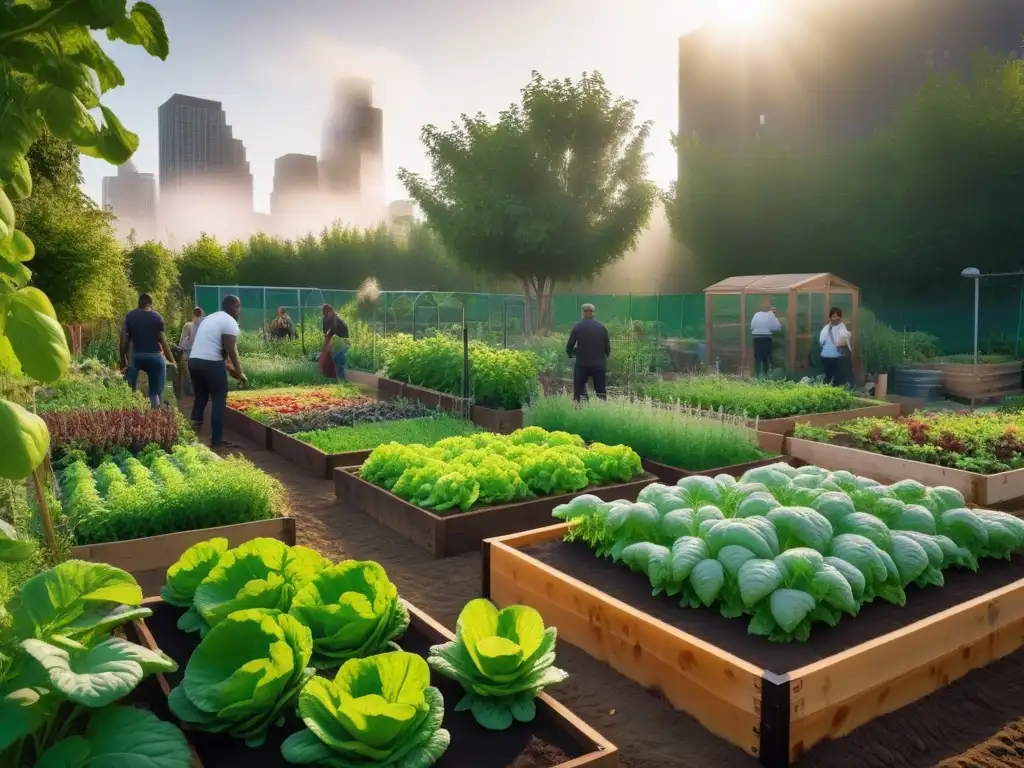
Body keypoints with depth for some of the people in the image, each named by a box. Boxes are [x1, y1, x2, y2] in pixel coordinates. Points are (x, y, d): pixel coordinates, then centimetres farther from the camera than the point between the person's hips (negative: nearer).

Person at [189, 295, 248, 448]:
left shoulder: (210, 318, 23)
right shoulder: (230, 322, -5)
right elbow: (231, 351, -11)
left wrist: (229, 368, 25)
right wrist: (240, 373, -5)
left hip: (193, 360, 8)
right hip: (211, 363, -8)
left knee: (200, 397, 17)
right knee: (219, 399, 1)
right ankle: (216, 440, 1)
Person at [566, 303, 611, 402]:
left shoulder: (577, 327, -5)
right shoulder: (602, 327, 1)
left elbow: (570, 346, -6)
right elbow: (608, 346, 3)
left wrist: (570, 354, 15)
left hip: (582, 364, -2)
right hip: (599, 364, 2)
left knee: (578, 392, 6)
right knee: (601, 392, 8)